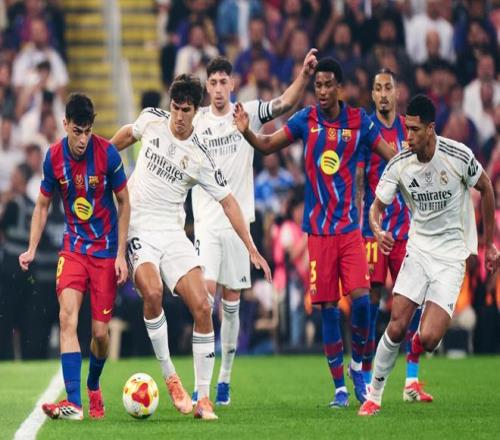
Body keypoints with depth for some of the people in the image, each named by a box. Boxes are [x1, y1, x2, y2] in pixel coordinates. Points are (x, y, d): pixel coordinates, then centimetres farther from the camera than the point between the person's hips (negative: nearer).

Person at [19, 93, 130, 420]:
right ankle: (73, 403, -23)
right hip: (73, 247, 2)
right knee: (67, 316, -19)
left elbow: (124, 203, -3)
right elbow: (43, 206, 9)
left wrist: (121, 254, -7)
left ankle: (94, 387, 29)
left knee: (100, 331, -2)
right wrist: (31, 250, 0)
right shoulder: (54, 157, -5)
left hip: (106, 249, -2)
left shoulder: (107, 153, -13)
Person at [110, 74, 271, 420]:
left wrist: (252, 249, -6)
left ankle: (203, 398, -3)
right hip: (137, 227, -1)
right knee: (153, 291, -29)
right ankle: (170, 377, -14)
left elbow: (227, 201, -1)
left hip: (173, 232, 1)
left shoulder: (200, 157, -7)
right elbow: (129, 134, 20)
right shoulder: (152, 120, -3)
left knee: (202, 307, -12)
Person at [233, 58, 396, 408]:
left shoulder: (359, 121, 0)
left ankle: (358, 366, 12)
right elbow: (268, 145, 8)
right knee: (328, 307, 0)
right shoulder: (306, 120, 0)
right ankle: (339, 386, 10)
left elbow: (392, 156, 7)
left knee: (361, 298, -13)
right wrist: (247, 132, -10)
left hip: (350, 226, 0)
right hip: (317, 228, 0)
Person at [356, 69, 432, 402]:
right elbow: (357, 181, -3)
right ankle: (366, 378, 3)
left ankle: (412, 380, 4)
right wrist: (359, 221, -11)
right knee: (370, 300, -4)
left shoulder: (409, 129, 10)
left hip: (405, 227, 4)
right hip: (372, 227, -4)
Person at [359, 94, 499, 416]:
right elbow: (377, 207, -2)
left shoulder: (459, 157, -14)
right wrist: (378, 230, -27)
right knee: (397, 327, -10)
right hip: (418, 248, 2)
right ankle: (374, 395, 9)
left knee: (428, 339, -16)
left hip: (451, 254, -2)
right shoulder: (399, 165, -9)